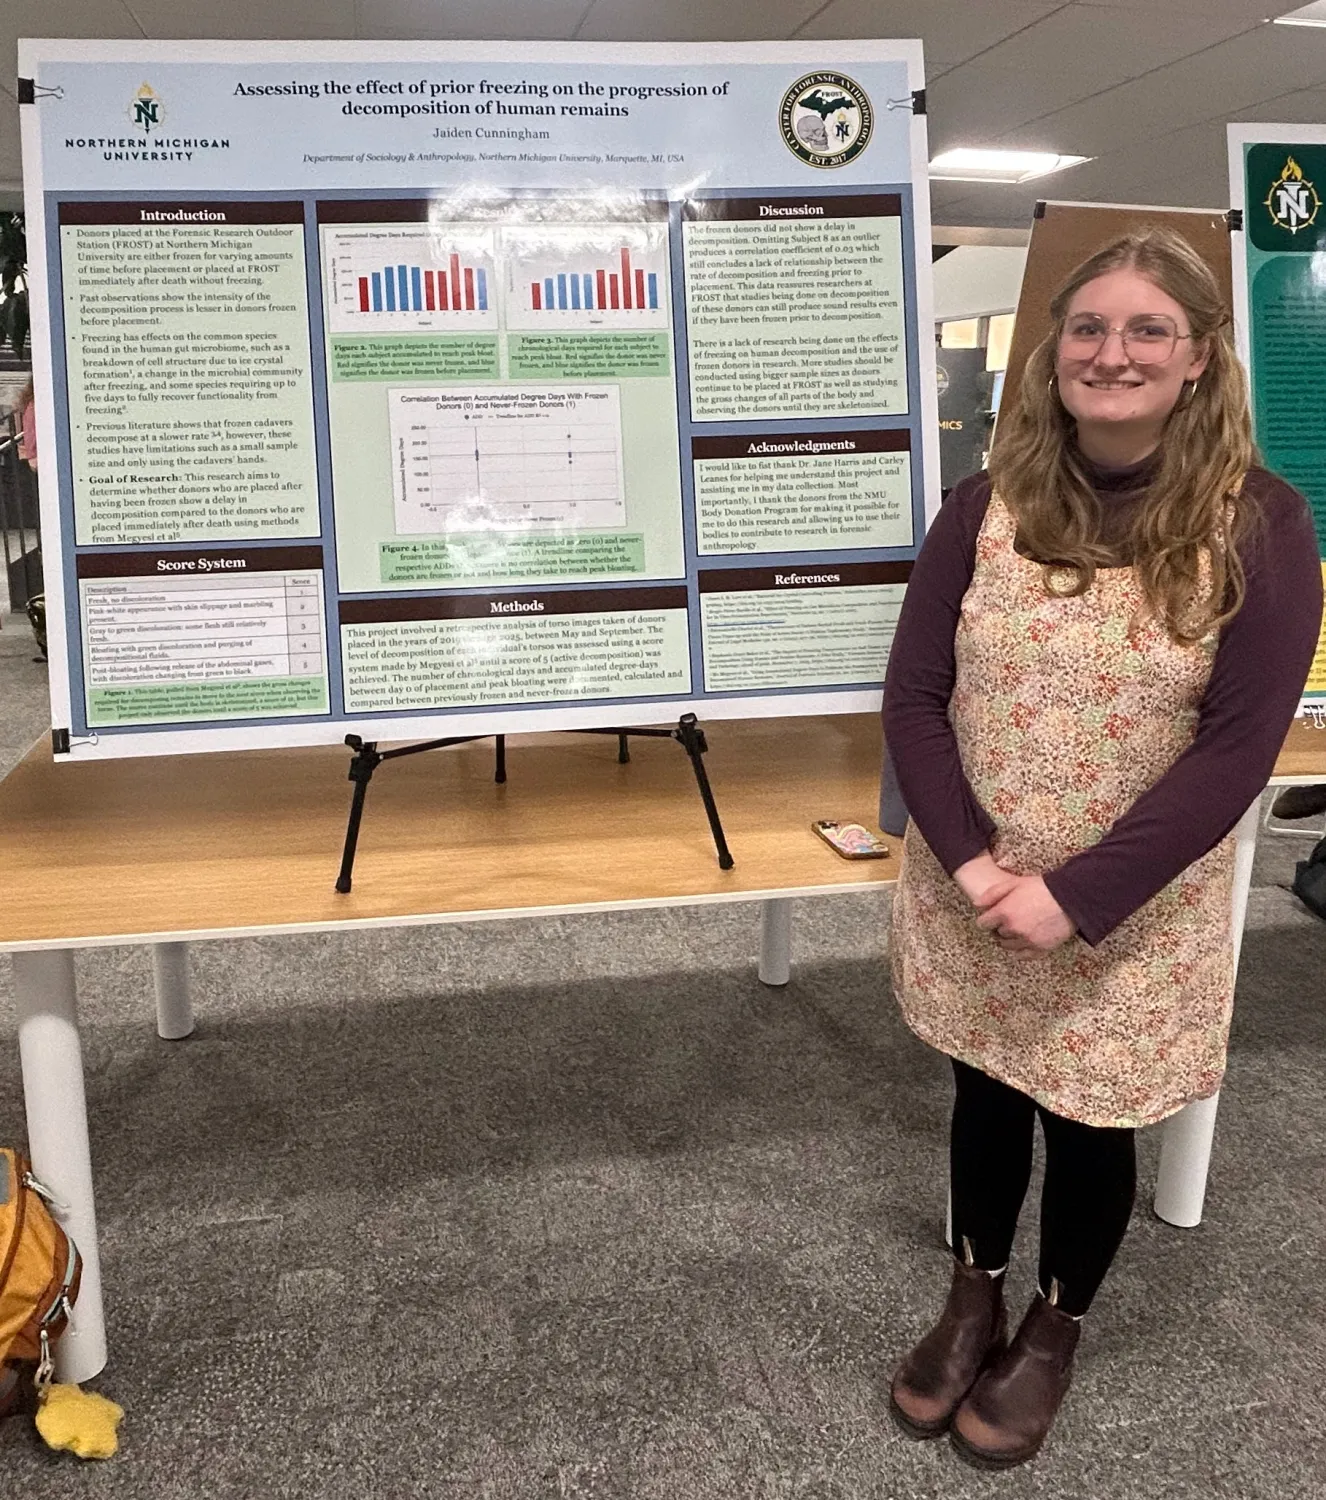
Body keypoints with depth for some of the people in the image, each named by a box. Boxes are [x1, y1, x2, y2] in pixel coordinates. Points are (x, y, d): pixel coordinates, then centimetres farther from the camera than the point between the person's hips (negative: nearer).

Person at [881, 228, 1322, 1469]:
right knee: (985, 1098, 20)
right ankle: (972, 1303, 46)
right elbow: (914, 694, -4)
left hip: (1134, 917, -2)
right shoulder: (988, 507, -5)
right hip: (971, 895, 2)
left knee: (1090, 1124, 15)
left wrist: (1076, 896, -20)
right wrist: (968, 860, -17)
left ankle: (1052, 1334, 43)